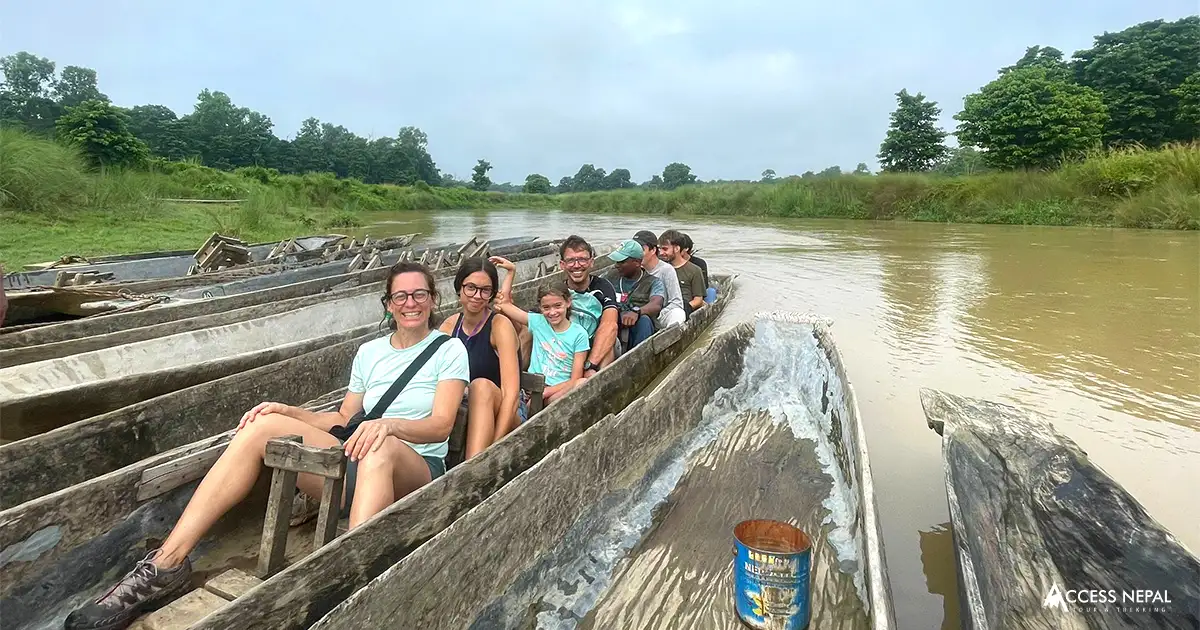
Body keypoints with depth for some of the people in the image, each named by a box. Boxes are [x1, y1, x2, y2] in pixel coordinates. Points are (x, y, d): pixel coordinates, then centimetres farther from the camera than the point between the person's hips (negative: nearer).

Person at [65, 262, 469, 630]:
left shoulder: (449, 350, 2)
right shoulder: (369, 352, 17)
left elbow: (441, 425, -10)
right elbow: (344, 421, 17)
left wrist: (389, 424, -28)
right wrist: (288, 412, 2)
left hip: (416, 473, -4)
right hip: (356, 467, 5)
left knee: (381, 447, -40)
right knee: (266, 424, -16)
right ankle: (166, 565, -18)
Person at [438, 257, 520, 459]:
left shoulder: (500, 326, -11)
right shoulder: (450, 325, 5)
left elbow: (511, 393, -20)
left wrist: (492, 447, -29)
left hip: (501, 415, -4)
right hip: (464, 413, 4)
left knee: (482, 386, -34)